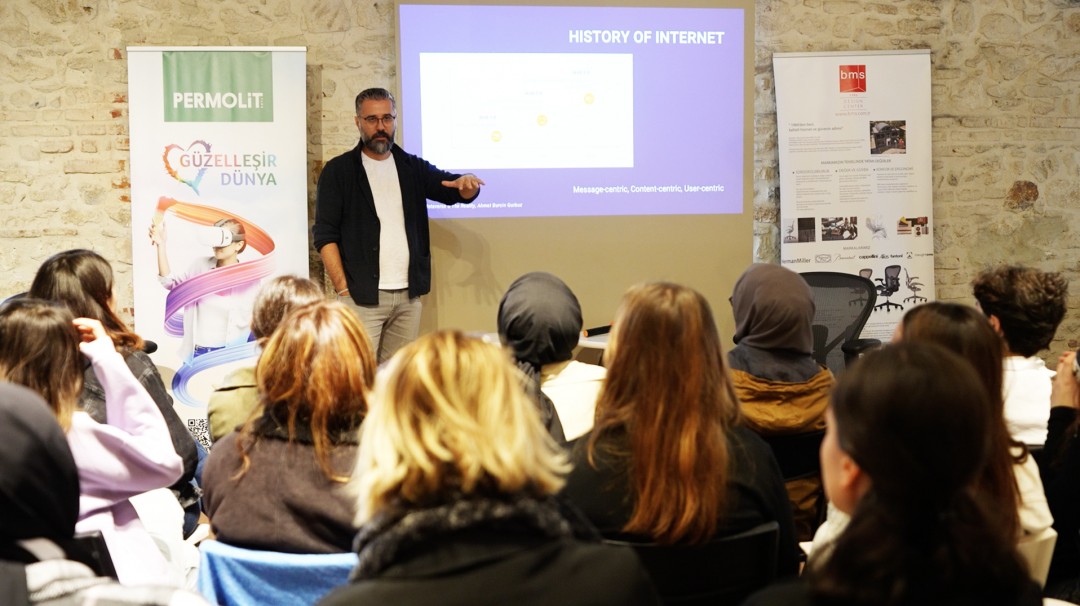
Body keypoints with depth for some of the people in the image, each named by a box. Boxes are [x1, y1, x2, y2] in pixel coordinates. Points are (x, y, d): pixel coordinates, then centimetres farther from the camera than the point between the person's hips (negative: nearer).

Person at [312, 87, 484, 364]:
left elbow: (453, 191, 6)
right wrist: (343, 289, -11)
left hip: (409, 295, 4)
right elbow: (325, 236, -1)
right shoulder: (338, 171, 2)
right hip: (362, 297, -4)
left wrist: (467, 184, -19)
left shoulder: (413, 168, 14)